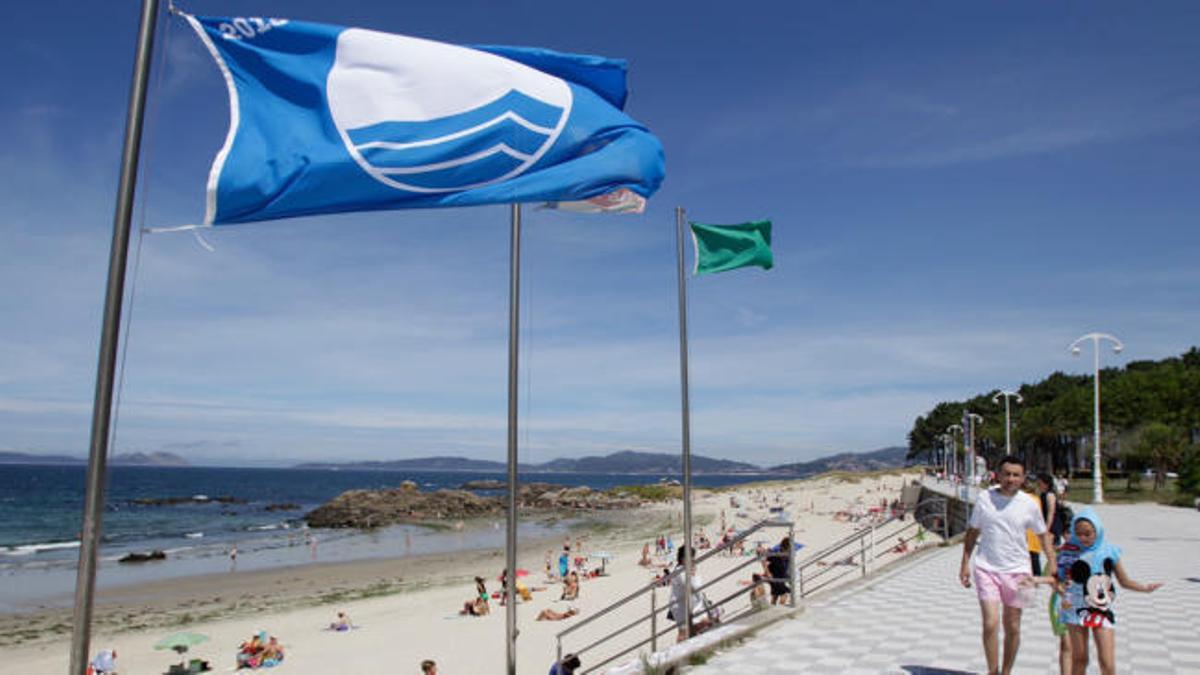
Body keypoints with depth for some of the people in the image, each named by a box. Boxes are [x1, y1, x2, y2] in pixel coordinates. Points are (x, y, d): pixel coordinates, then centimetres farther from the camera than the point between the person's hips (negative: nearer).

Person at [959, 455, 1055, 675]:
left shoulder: (1029, 504, -2)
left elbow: (1043, 534, 12)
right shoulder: (984, 498, -3)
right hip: (987, 569, -1)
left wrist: (1051, 561, -1)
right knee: (990, 624, -11)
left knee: (1012, 628, 10)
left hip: (1017, 571, 1)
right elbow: (972, 531, 7)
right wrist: (965, 563, 6)